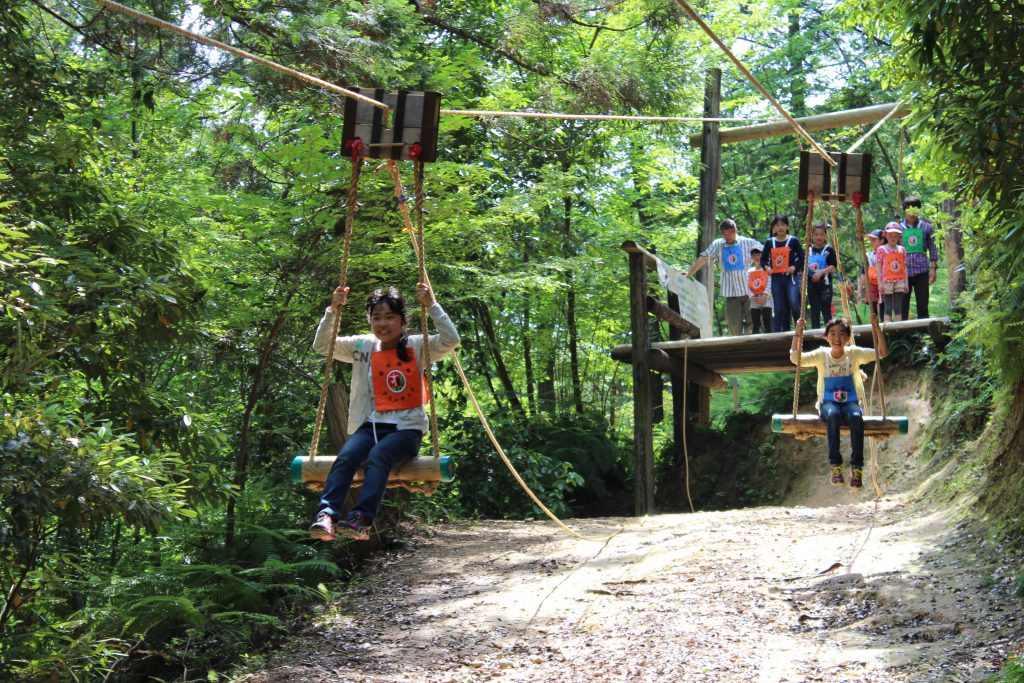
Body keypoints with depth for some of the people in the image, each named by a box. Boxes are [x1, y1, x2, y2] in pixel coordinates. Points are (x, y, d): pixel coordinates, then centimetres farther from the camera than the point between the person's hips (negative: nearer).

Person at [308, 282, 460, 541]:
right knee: (346, 456, -30)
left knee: (378, 456, -35)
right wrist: (332, 310, 1)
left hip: (406, 428, -3)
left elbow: (451, 340, -9)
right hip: (369, 425, 3)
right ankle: (325, 515, -43)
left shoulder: (416, 346, 5)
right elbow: (321, 345, 13)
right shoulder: (362, 346, 15)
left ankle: (361, 519, -49)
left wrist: (431, 305, -13)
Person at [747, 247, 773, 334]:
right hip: (754, 301, 4)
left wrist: (764, 296, -17)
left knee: (767, 324, -8)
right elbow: (748, 286, 6)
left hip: (765, 299, -4)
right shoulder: (750, 271, 13)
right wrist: (753, 297, -8)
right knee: (755, 325, 1)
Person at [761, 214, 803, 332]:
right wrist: (766, 267, -2)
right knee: (779, 308, 2)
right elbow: (763, 259, 18)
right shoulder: (769, 242, 9)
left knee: (794, 303, -20)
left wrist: (795, 267, -13)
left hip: (791, 277, -3)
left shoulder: (793, 241, 3)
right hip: (776, 278, 3)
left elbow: (802, 258, 3)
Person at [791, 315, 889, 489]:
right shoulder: (821, 354, 4)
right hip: (828, 403, 0)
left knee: (856, 417, -36)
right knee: (833, 415, -38)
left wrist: (876, 327, -11)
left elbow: (883, 353, -3)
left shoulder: (854, 353, 4)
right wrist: (798, 332, -16)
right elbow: (795, 358, -8)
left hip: (850, 402, 0)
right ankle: (835, 465, -34)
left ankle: (857, 467, -30)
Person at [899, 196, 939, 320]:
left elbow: (932, 249, 8)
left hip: (922, 270, 0)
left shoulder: (927, 227, 7)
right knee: (903, 305, 2)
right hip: (903, 271, 0)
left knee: (923, 304, 3)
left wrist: (933, 268, 1)